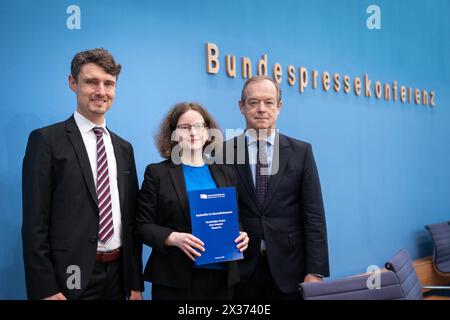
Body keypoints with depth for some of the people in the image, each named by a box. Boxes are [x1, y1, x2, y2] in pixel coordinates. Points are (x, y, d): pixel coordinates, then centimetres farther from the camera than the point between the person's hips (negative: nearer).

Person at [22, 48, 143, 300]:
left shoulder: (124, 148, 11)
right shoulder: (46, 140, -6)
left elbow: (131, 219, 12)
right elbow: (35, 222, -10)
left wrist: (135, 283, 10)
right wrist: (45, 290, -15)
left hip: (118, 274, 6)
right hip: (72, 278, -5)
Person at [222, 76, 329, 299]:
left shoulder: (301, 152, 1)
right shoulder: (224, 152, -1)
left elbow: (314, 216, -1)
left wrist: (315, 272, -7)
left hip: (288, 269, 1)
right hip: (241, 270, 0)